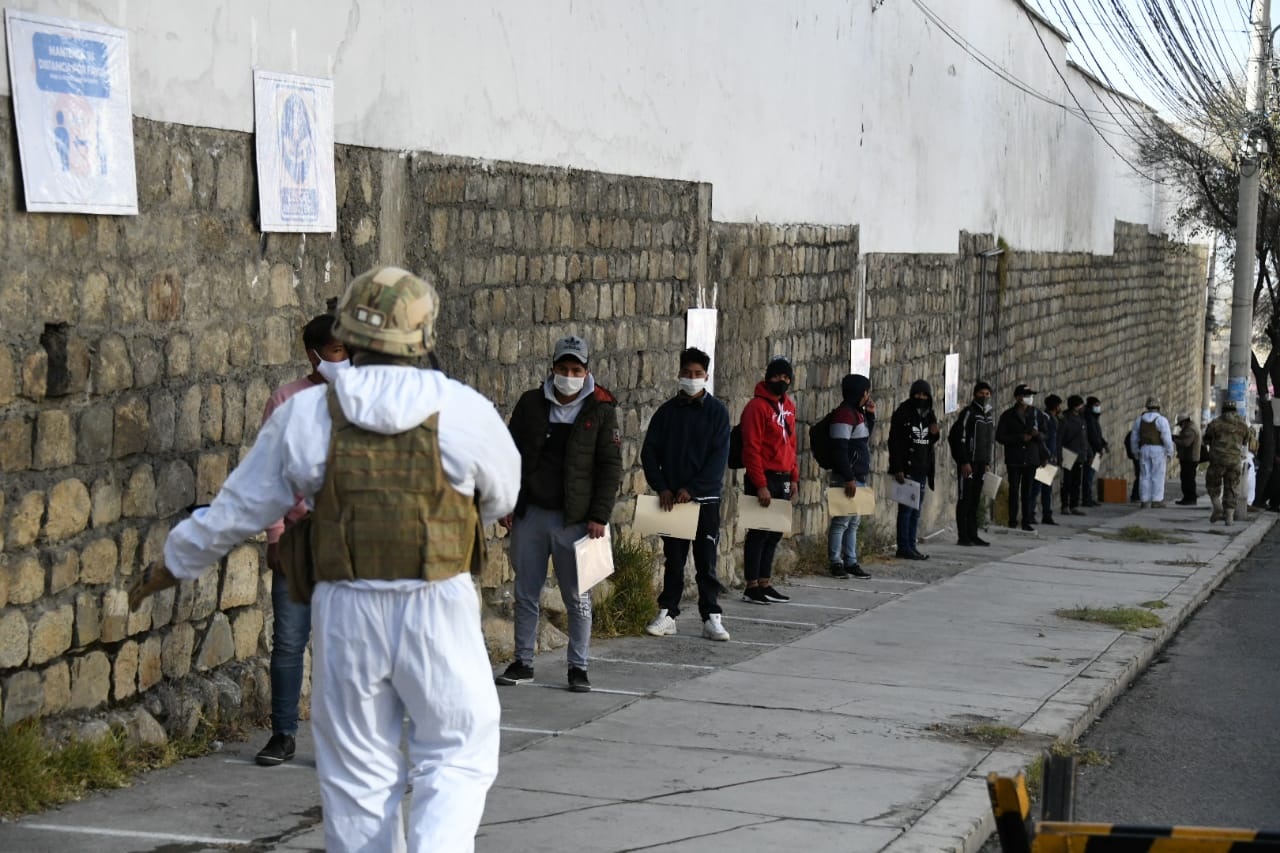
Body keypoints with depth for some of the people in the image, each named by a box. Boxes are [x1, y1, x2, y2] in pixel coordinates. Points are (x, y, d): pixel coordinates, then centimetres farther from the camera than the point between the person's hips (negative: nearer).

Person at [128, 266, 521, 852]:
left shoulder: (305, 414, -3)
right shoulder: (463, 411, -7)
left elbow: (238, 508, 5)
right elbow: (502, 497, 11)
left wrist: (170, 566, 21)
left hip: (345, 611, 2)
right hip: (439, 609, -2)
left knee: (359, 778, 12)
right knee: (455, 759, 9)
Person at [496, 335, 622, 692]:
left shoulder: (601, 409, -1)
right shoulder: (531, 403, 5)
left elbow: (610, 465, -2)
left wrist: (600, 515, -8)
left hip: (575, 518, -3)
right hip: (530, 514, 3)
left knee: (578, 597, 3)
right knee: (526, 594, 9)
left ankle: (578, 667, 11)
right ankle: (523, 663, 18)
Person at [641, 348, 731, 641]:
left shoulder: (717, 412, -1)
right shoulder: (667, 411, 6)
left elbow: (720, 457, -8)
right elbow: (649, 451, 5)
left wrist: (692, 488, -16)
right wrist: (662, 487, -8)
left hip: (705, 498, -2)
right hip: (672, 497, 2)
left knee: (706, 562, 1)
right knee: (673, 560, 8)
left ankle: (711, 618, 5)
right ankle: (667, 614, 13)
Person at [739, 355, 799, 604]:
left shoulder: (789, 406, 14)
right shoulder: (757, 406, -11)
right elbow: (751, 449, -15)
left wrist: (794, 478, 13)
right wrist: (761, 485, -19)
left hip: (782, 479, 8)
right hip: (763, 479, -8)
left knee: (775, 533, 10)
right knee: (759, 532, -4)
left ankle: (765, 584, 18)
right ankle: (752, 587, 1)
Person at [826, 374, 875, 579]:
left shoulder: (857, 413, 15)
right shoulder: (844, 414, -15)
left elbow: (866, 438, 30)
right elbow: (840, 449, -21)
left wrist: (871, 415, 15)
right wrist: (848, 478, -22)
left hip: (859, 477, 10)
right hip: (848, 479, -10)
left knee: (854, 522, 12)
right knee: (842, 521, -6)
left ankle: (851, 562, 17)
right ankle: (835, 562, -2)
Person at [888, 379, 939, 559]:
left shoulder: (929, 415, 13)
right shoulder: (902, 414, -8)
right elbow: (894, 443, -11)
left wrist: (934, 434, 0)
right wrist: (897, 469, -17)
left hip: (922, 470, 7)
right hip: (906, 469, -7)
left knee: (916, 509, 8)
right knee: (906, 508, -6)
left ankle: (911, 546, 13)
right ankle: (904, 547, -2)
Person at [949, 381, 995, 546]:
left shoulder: (989, 416, 15)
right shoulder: (969, 413, -9)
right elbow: (958, 438, -14)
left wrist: (988, 462, 14)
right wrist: (964, 462, -18)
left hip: (981, 464, 7)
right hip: (968, 464, -7)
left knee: (975, 501, 10)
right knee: (964, 499, -5)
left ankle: (973, 535, 14)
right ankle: (963, 536, -3)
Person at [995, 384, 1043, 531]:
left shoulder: (1035, 414, 7)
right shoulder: (1008, 415, -2)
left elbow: (1042, 436, 15)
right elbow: (999, 436, -6)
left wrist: (1037, 435, -10)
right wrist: (1020, 438, -12)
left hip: (1031, 458, 3)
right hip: (1014, 459, -2)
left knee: (1027, 491, 4)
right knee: (1014, 490, -3)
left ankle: (1026, 522, 9)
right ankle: (1012, 521, 3)